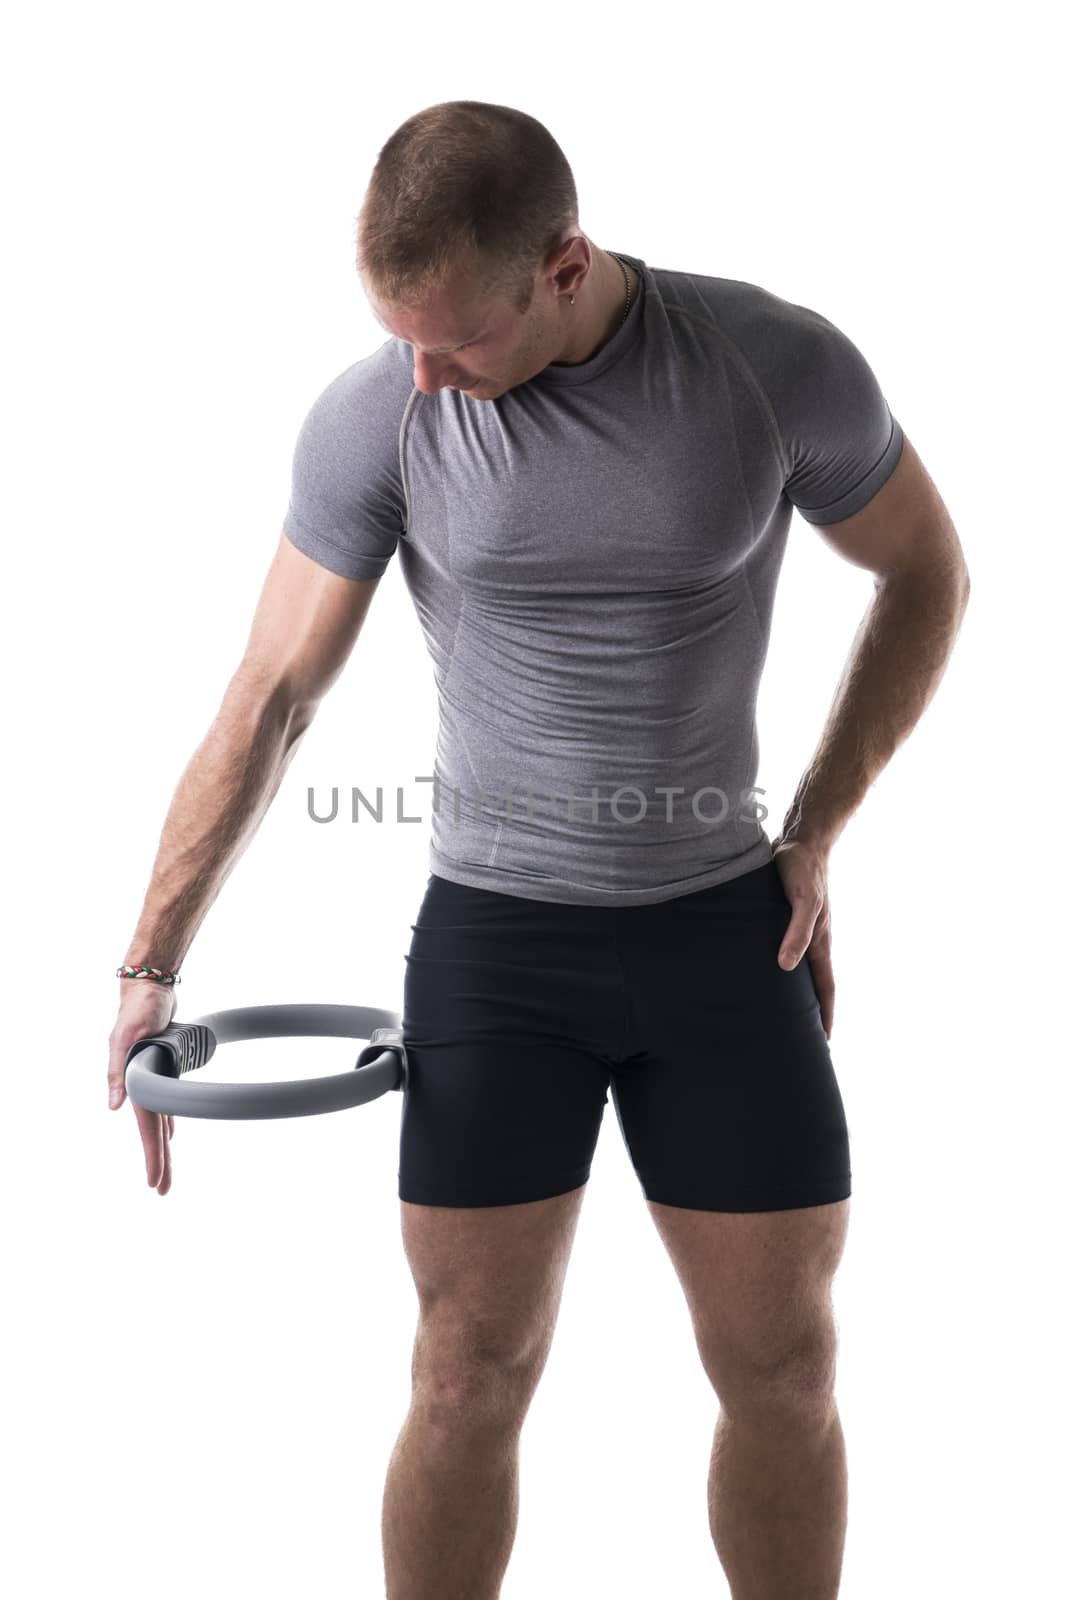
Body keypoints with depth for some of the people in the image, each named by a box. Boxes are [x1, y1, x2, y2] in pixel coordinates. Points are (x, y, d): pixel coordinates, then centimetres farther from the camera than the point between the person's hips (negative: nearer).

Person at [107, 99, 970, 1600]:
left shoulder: (784, 366, -11)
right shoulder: (372, 418, -10)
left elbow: (930, 573, 5)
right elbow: (266, 704, -5)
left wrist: (816, 832, 0)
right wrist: (149, 968, -8)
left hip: (727, 923, 1)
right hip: (494, 930, 0)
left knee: (782, 1369, 9)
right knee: (472, 1381, 3)